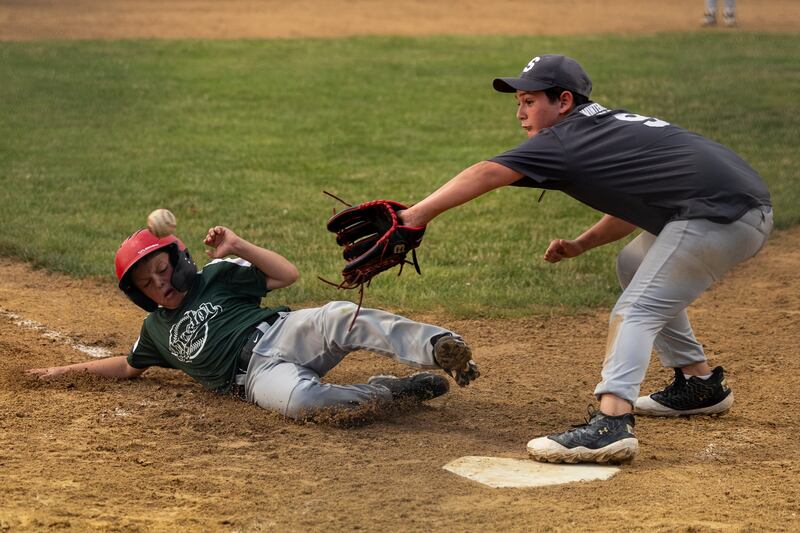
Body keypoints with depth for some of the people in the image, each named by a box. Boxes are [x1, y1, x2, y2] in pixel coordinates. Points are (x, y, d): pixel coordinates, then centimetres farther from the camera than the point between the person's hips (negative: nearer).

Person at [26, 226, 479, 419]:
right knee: (297, 399, -37)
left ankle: (438, 346, -48)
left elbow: (288, 274, 8)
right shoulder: (156, 329, 25)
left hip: (282, 331, -1)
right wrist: (72, 369, 38)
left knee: (339, 317, -36)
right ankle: (395, 391, -30)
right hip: (255, 374, 1)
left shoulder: (216, 276, 15)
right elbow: (129, 366, 41)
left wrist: (238, 248, -2)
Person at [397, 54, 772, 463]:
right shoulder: (611, 125, 20)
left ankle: (611, 424, -32)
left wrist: (416, 215, -21)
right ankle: (699, 383, 31)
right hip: (749, 212, 10)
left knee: (636, 311, -13)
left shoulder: (565, 139, -7)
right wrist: (581, 244, 14)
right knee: (635, 266, 28)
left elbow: (487, 174, -16)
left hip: (720, 214, -10)